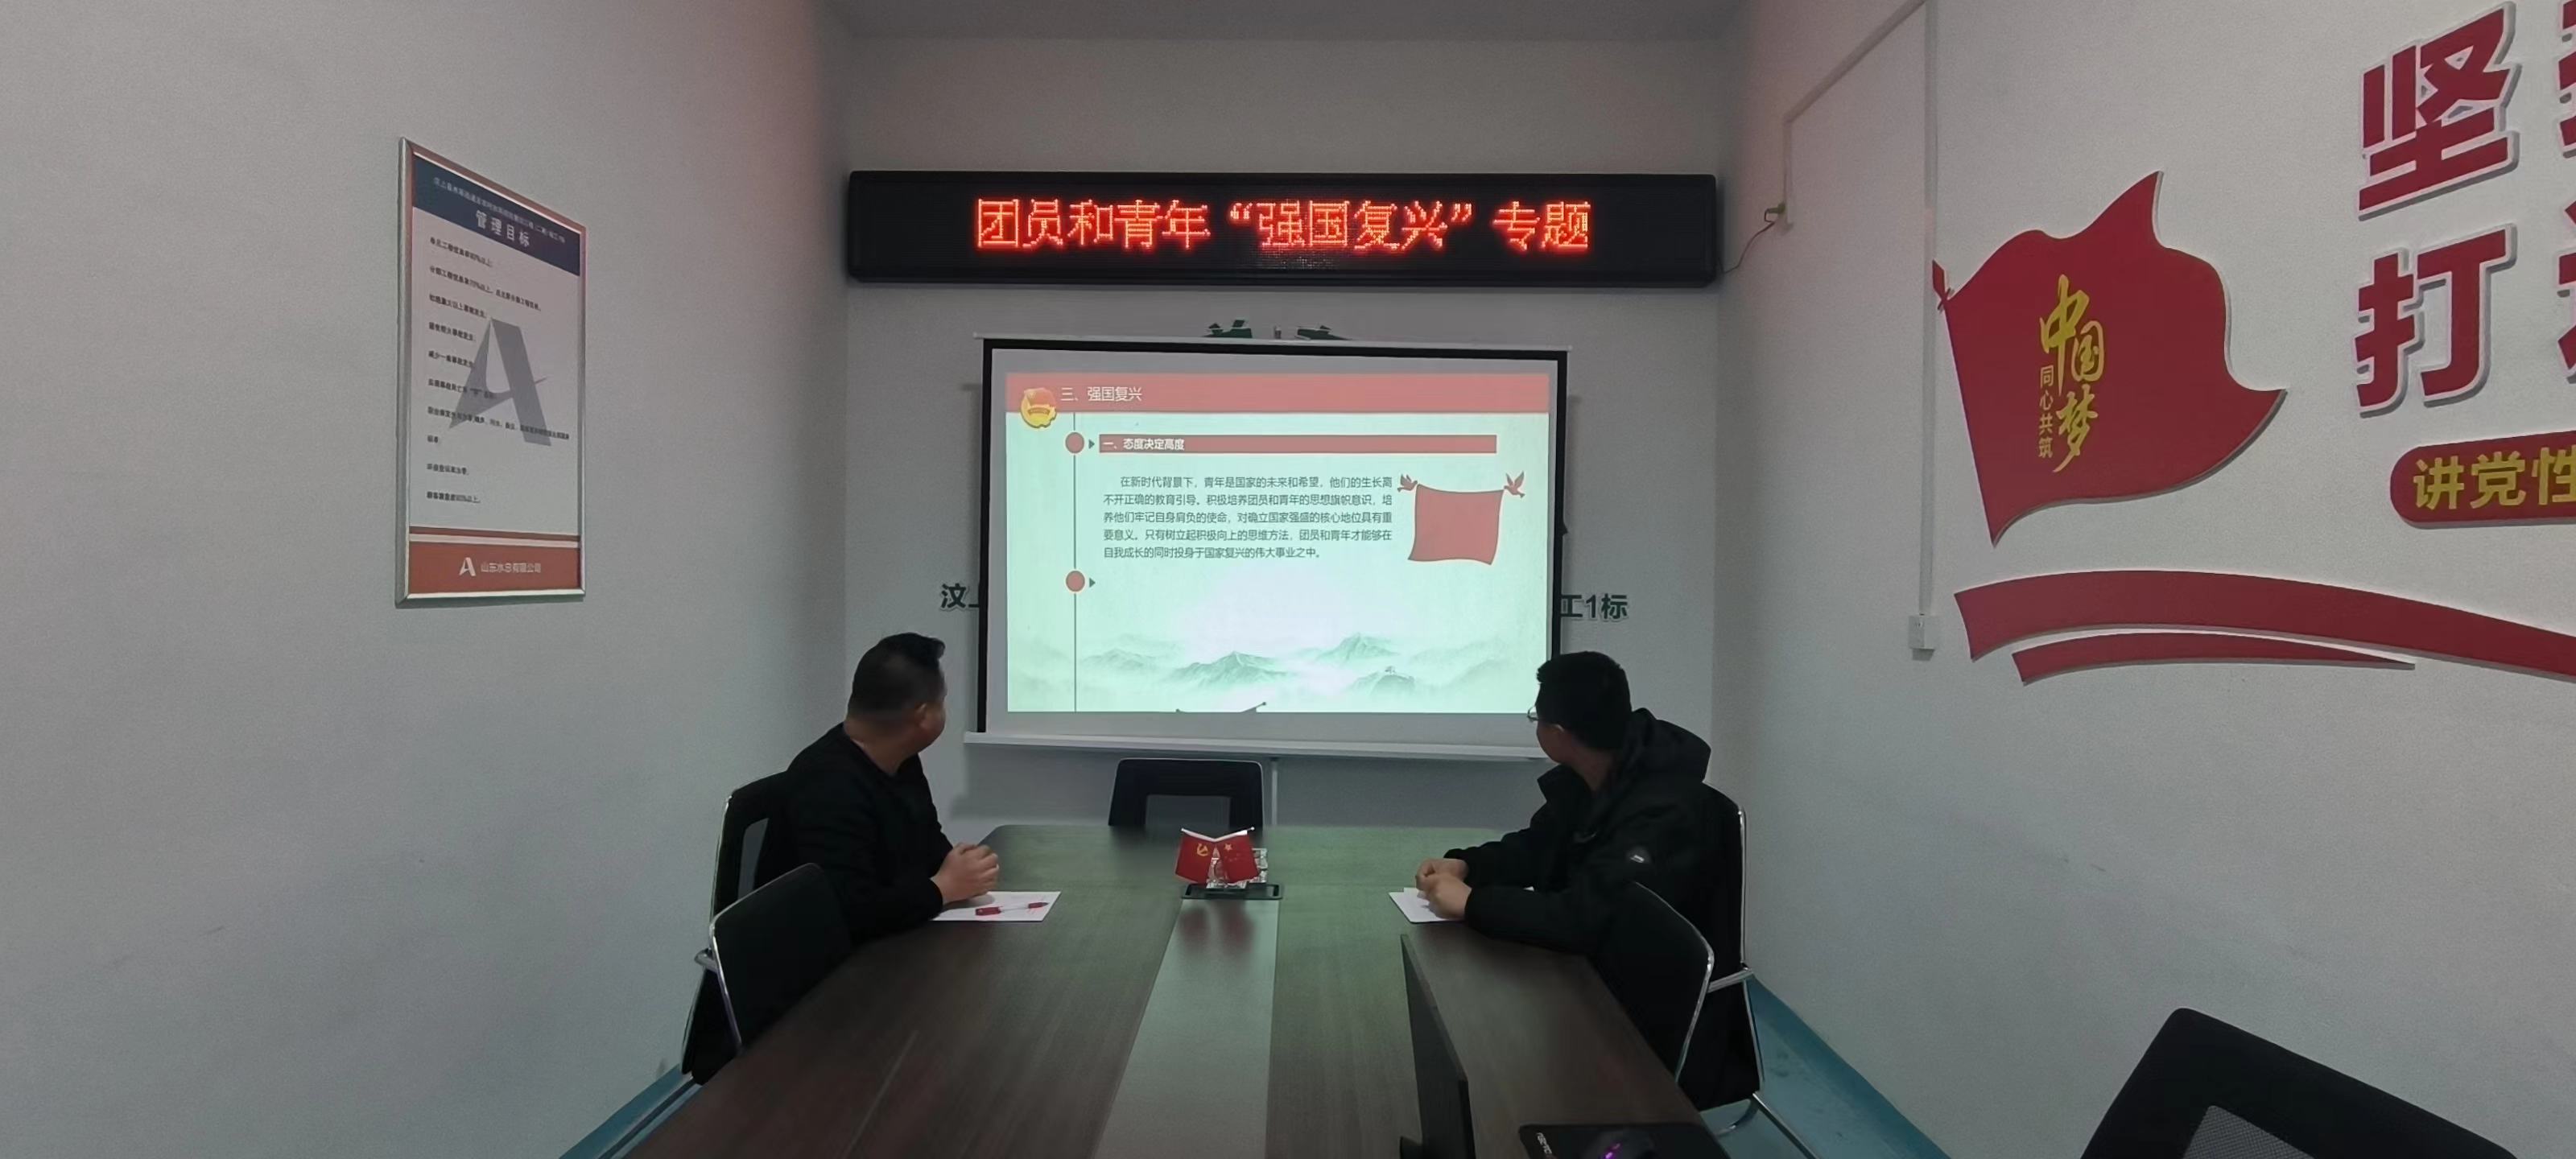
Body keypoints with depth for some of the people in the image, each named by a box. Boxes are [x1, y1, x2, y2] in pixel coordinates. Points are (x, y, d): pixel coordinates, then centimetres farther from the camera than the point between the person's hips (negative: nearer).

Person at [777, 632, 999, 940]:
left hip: (906, 935, 8)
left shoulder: (898, 760, 2)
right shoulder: (830, 787, -26)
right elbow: (849, 914, -34)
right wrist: (943, 887, -20)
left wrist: (961, 870, -5)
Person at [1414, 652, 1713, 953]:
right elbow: (1539, 847, 9)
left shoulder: (1659, 812, -30)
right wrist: (1464, 864, -8)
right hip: (1580, 955, 7)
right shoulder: (1584, 776, -3)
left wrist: (1472, 902, -28)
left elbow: (1584, 920, -37)